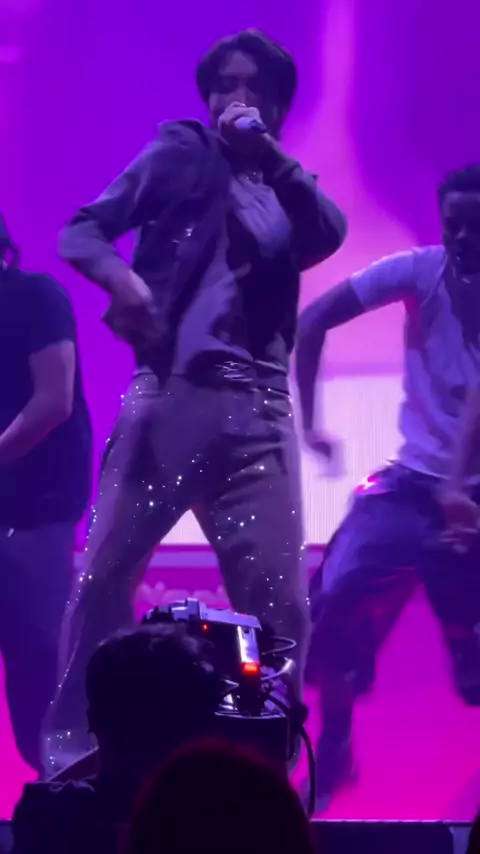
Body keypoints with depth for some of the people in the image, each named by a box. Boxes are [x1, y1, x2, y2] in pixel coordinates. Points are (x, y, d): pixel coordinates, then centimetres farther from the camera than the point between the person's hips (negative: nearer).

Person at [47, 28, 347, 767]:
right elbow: (81, 231, 5)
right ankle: (70, 743, 1)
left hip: (259, 410, 2)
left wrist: (269, 151, -8)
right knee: (106, 572, -7)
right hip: (170, 394, -2)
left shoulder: (285, 196, 20)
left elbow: (329, 236, -2)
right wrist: (118, 276, -16)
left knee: (280, 599, -5)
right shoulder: (181, 155, 12)